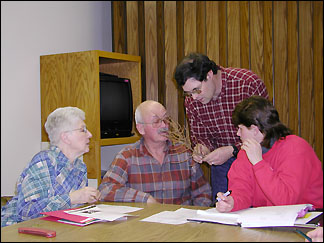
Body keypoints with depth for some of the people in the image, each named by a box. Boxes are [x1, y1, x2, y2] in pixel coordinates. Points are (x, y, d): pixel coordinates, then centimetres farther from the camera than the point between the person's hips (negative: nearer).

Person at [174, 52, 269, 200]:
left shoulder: (249, 83, -22)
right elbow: (198, 135, 6)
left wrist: (232, 150, -27)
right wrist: (202, 148, -17)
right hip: (221, 163, 4)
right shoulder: (191, 101, -6)